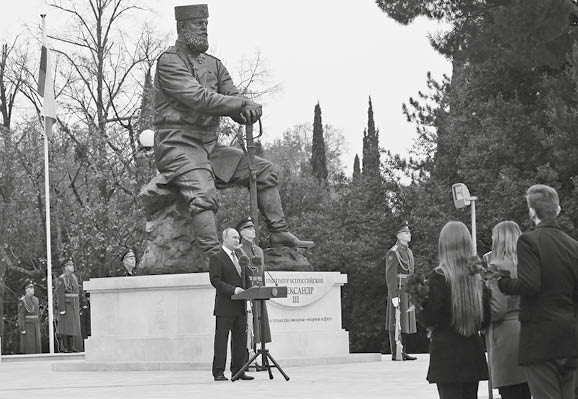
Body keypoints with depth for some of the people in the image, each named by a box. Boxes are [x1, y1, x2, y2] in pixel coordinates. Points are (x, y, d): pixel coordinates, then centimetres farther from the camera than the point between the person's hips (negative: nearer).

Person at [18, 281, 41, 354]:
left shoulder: (36, 300, 11)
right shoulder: (22, 301, -10)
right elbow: (20, 316, -13)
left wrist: (39, 327, 13)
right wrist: (22, 329, -17)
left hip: (35, 326, 6)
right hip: (27, 327, -6)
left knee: (36, 346, 5)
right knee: (27, 348, -5)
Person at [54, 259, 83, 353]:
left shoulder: (74, 278, 15)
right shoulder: (61, 279, -10)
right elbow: (59, 294, -15)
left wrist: (78, 307, 17)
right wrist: (61, 309, -21)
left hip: (74, 306, 8)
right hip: (65, 305, -8)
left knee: (73, 326, 6)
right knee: (65, 326, -7)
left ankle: (71, 346, 9)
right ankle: (66, 347, -6)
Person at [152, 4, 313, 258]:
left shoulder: (213, 65, 18)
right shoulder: (169, 62, -8)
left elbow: (233, 99, 10)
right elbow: (199, 98, -21)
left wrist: (247, 111, -16)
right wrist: (245, 103, -20)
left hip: (209, 146, 8)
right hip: (177, 144, -8)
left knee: (263, 170, 6)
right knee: (203, 192, -32)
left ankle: (279, 234, 8)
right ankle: (214, 256, -42)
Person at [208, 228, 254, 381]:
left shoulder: (239, 257, 19)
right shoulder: (216, 258, -5)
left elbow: (246, 278, 24)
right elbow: (215, 280, -14)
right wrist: (232, 289, -23)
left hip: (240, 306, 7)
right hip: (225, 307, -7)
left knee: (240, 339, 7)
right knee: (221, 339, -4)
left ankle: (238, 371, 13)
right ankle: (218, 372, -1)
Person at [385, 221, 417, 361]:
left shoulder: (408, 252, 18)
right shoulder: (393, 252, -10)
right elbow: (390, 276, -16)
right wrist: (394, 296, -21)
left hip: (408, 293, 9)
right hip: (398, 292, -9)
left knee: (405, 323, 9)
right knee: (396, 323, -6)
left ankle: (402, 352, 13)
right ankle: (395, 353, -4)